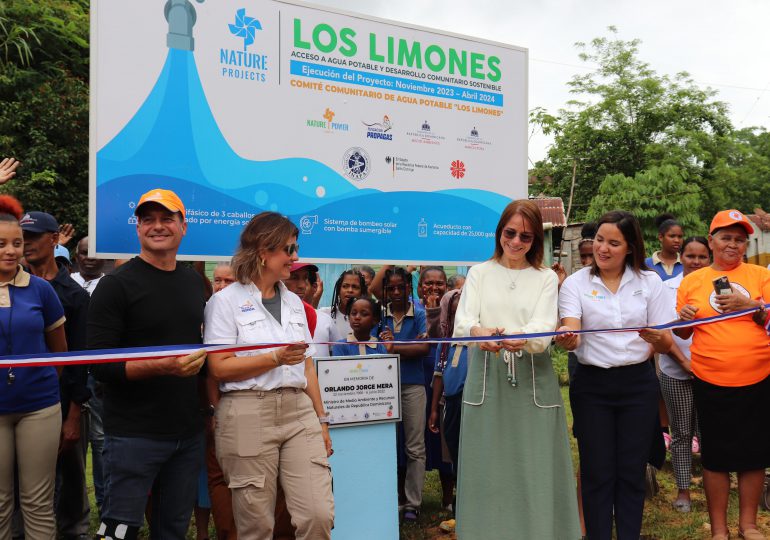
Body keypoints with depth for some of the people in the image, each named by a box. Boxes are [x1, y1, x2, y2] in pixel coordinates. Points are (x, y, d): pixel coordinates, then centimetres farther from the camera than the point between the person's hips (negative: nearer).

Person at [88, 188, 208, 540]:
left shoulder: (194, 282, 11)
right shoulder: (116, 286, -7)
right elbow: (100, 365, -14)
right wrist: (163, 366, -27)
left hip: (188, 432, 5)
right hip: (134, 435, -5)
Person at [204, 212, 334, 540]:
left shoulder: (294, 301, 16)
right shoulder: (226, 301, -1)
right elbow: (219, 367, -9)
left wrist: (321, 419, 14)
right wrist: (275, 358, -16)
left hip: (299, 411, 5)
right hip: (248, 413, -4)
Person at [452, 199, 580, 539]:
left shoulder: (546, 278, 6)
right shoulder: (479, 273, 8)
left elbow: (543, 327, -9)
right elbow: (462, 321, -6)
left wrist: (521, 339, -33)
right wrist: (480, 332, -30)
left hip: (532, 379, 0)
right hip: (487, 378, 0)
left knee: (535, 467, 2)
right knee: (488, 467, 5)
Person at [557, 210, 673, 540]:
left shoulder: (650, 282, 4)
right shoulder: (575, 283, 0)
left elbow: (667, 345, 1)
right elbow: (571, 335, -14)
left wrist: (656, 339, -22)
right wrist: (566, 338, -37)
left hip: (639, 385, 1)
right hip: (592, 386, -1)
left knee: (632, 471, 7)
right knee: (597, 472, 3)